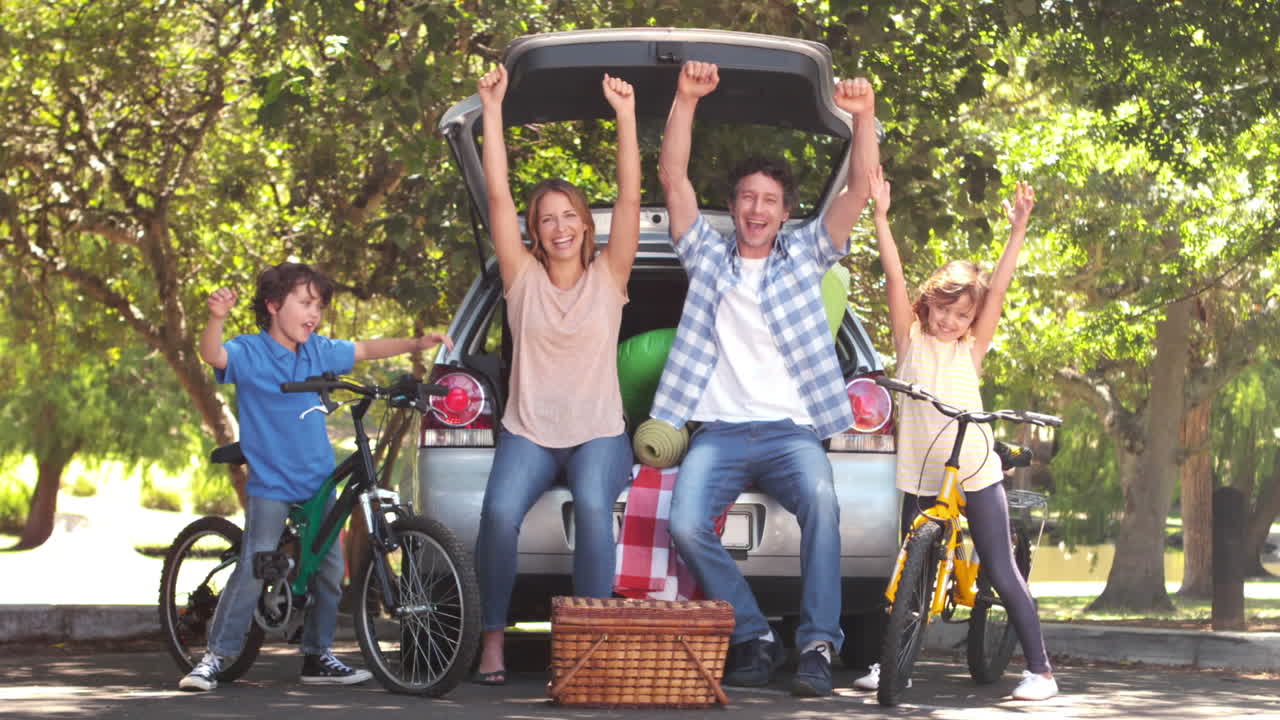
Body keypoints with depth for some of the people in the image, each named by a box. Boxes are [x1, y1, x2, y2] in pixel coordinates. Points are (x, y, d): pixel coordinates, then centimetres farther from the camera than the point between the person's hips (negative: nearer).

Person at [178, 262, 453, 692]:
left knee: (330, 570, 6)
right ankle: (215, 655, -4)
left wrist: (417, 344, 15)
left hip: (318, 479, 6)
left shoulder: (319, 351, 8)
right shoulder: (249, 352, -10)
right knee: (252, 571, -13)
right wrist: (217, 318, -49)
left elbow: (364, 350, 22)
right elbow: (212, 355, -29)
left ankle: (317, 657, 19)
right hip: (270, 483, -6)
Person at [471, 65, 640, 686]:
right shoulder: (523, 277, 4)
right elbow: (497, 194, -3)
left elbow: (630, 196, -7)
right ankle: (494, 637, -14)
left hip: (598, 434, 0)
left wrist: (626, 116, -15)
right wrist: (492, 109, -8)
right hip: (528, 431, 1)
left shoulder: (608, 277, 3)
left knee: (593, 508, -34)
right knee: (500, 513, -30)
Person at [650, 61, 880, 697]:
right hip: (719, 430, 1)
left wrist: (864, 118, -12)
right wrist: (686, 100, -5)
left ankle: (818, 645, -30)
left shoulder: (804, 255, 15)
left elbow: (859, 189, 4)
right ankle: (754, 639, -13)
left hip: (790, 428, -1)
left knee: (820, 503, -33)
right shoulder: (707, 254, 16)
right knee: (686, 524, -27)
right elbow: (672, 177, 6)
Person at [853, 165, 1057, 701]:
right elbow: (895, 278, -4)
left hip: (976, 473, -1)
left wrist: (1018, 229, -12)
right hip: (918, 474, 1)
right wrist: (881, 215, -12)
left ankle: (1040, 668, 2)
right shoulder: (911, 340, 5)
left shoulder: (972, 349, 5)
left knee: (1002, 574, -1)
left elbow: (998, 289, -3)